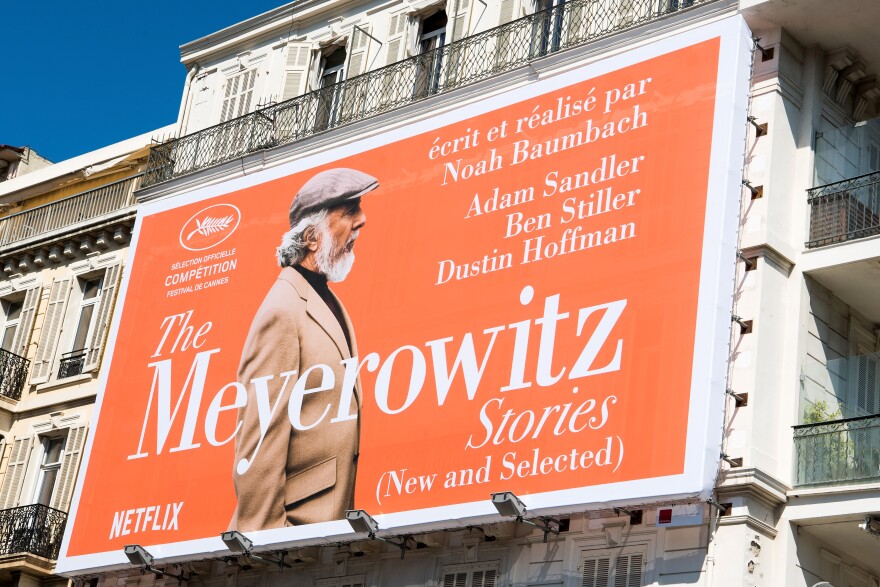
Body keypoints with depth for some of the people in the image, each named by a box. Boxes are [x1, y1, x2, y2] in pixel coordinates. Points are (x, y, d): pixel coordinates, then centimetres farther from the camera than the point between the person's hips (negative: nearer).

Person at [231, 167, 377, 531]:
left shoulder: (329, 305, 15)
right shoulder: (283, 311, -14)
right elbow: (259, 440, -18)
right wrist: (263, 535, -20)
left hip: (329, 520, 8)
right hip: (298, 523, -8)